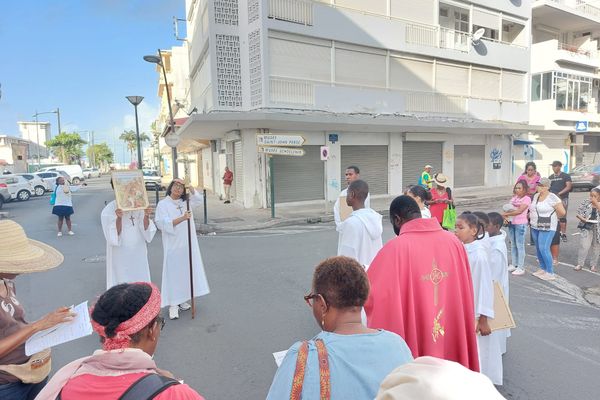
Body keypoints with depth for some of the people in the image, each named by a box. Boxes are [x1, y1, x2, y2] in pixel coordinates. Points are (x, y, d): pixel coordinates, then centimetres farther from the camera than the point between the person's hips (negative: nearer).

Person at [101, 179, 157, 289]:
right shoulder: (108, 211, -8)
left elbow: (146, 231, -1)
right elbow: (113, 237, -13)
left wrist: (146, 216, -20)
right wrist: (118, 218, -28)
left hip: (139, 256, 3)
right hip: (120, 258, -3)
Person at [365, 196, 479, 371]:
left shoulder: (396, 248, -19)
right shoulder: (454, 242, -5)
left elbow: (371, 293, -15)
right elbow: (466, 294, 4)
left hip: (411, 341, -4)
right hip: (453, 341, 5)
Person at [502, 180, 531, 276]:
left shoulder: (526, 199, -8)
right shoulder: (514, 198, 13)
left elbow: (519, 211, -18)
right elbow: (508, 208, 9)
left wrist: (506, 214, -18)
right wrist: (505, 215, -12)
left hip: (521, 224, -7)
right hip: (511, 223, 7)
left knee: (520, 245, -3)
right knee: (513, 244, 13)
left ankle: (521, 268, 5)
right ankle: (514, 265, 23)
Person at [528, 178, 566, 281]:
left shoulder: (552, 198, -15)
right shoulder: (536, 196, 8)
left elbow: (562, 212, -14)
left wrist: (552, 218, -1)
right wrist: (529, 216, 12)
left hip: (546, 228, -8)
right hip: (535, 227, 8)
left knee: (544, 249, -9)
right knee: (538, 249, 13)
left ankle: (550, 273, 2)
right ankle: (542, 269, 26)